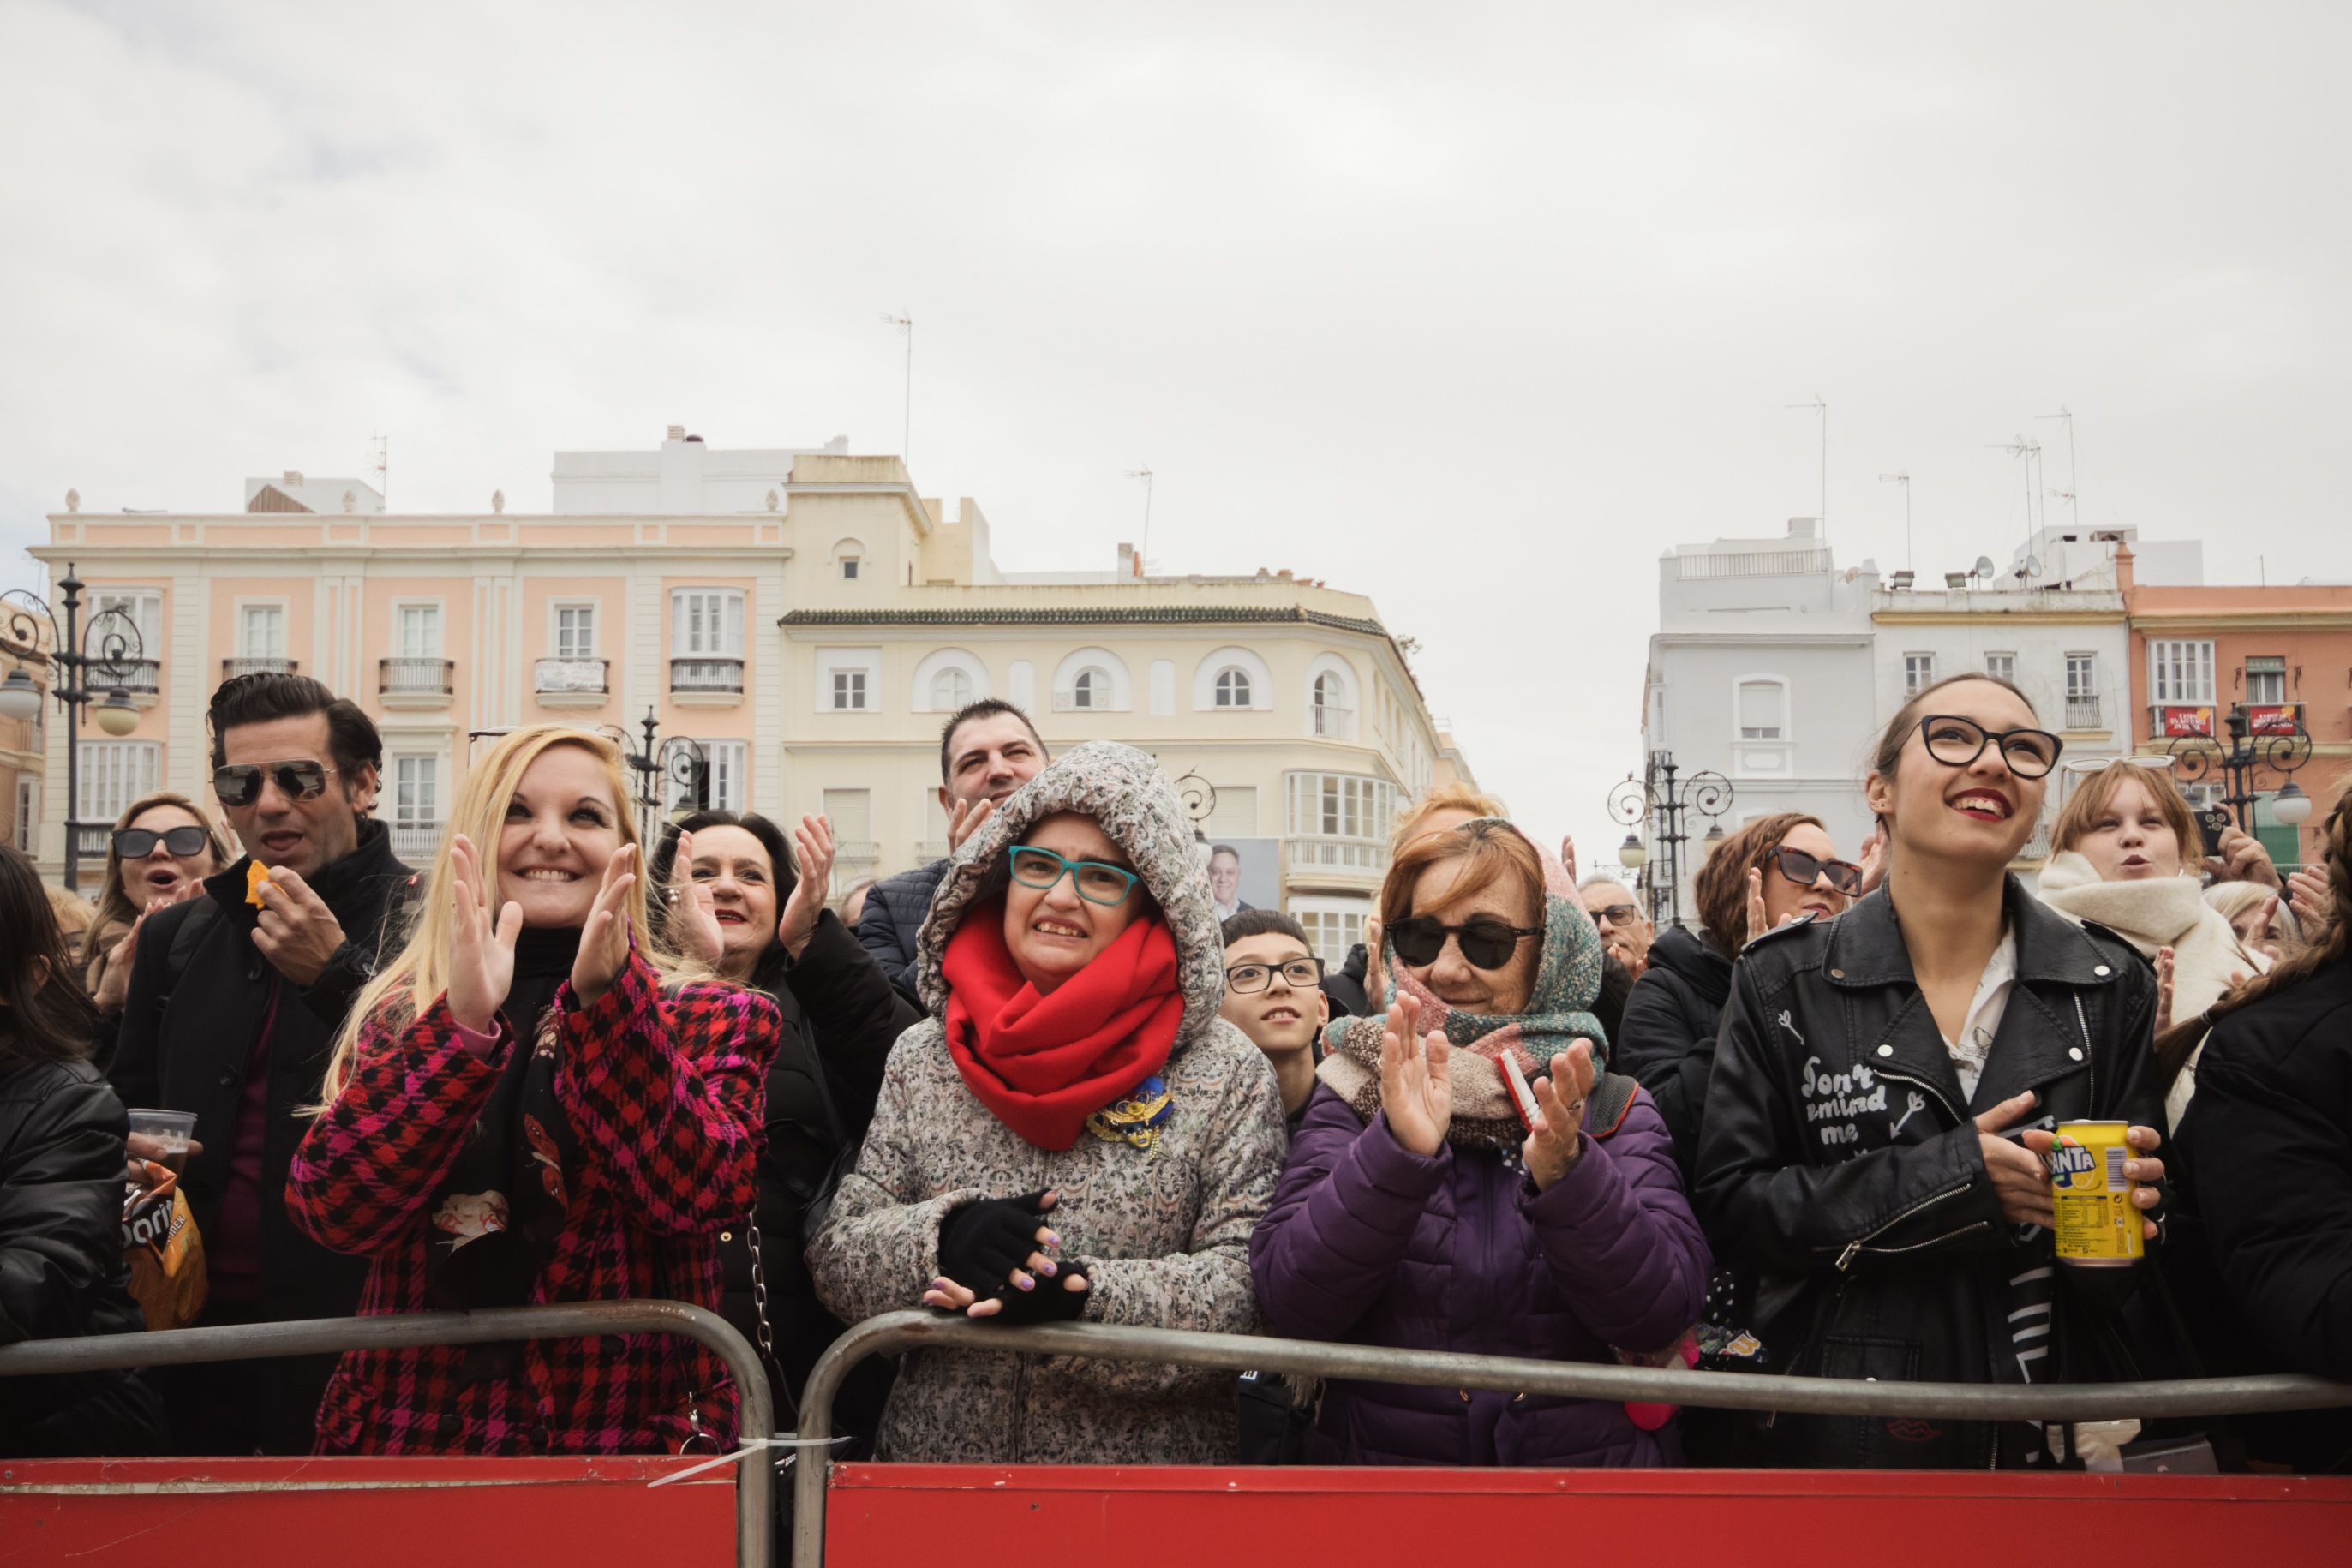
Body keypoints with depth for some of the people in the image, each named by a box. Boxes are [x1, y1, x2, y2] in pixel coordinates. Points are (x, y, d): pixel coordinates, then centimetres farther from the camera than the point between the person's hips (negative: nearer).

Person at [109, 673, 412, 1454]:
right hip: (199, 1323, 5)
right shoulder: (176, 936, 12)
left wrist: (336, 974, -19)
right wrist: (130, 1155, -2)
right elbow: (126, 1105, 22)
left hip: (357, 1330, -5)